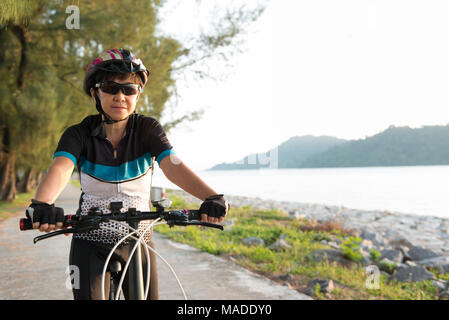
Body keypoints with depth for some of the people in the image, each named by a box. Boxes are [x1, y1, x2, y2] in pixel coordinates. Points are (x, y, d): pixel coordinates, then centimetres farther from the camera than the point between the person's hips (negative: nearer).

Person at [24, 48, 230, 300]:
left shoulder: (148, 129, -9)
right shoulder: (79, 134, -10)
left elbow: (173, 165, -25)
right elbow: (60, 168, -28)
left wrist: (212, 197, -43)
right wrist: (41, 204, -51)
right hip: (91, 244, 0)